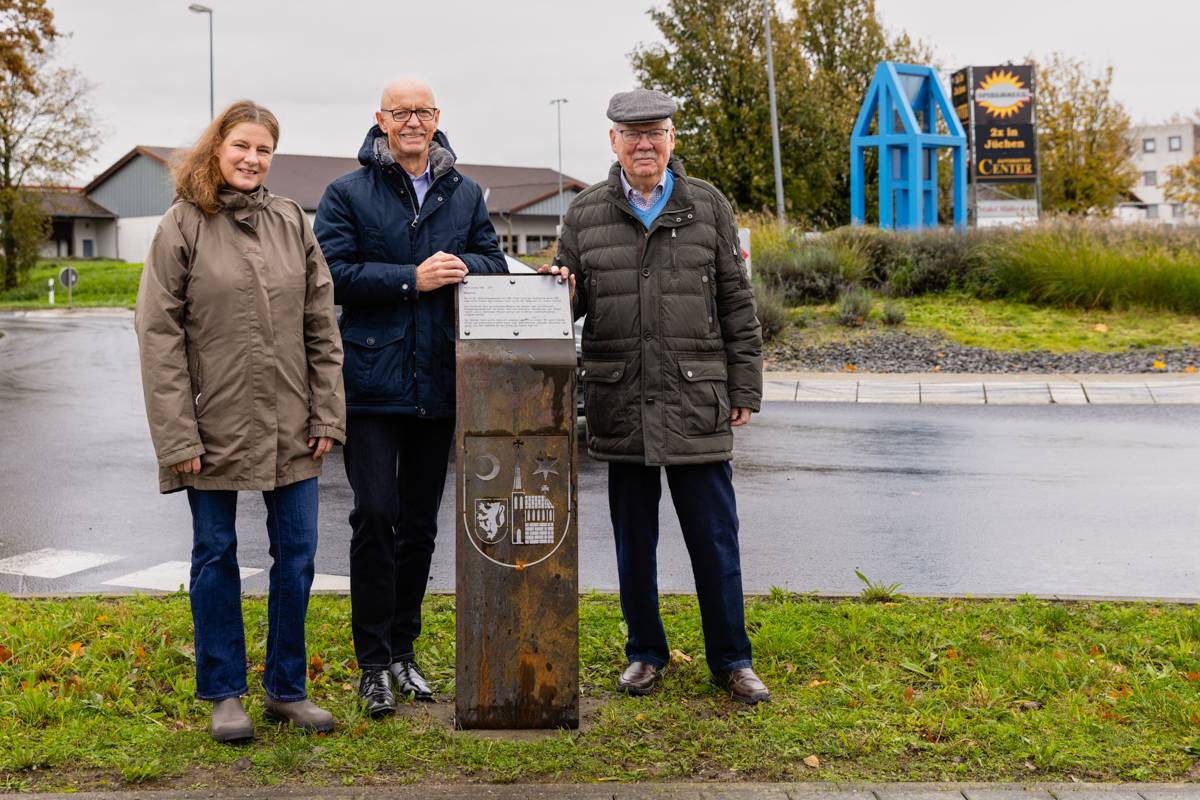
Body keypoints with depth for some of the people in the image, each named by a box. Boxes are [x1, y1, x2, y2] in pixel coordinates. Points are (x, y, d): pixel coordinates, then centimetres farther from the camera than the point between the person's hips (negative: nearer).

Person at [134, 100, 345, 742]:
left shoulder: (293, 223, 7)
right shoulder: (182, 227, -3)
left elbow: (321, 327, 8)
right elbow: (159, 335, -7)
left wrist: (327, 415, 1)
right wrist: (177, 436, -13)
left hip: (290, 427, 3)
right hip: (214, 426, -3)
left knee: (296, 555, 7)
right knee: (215, 556, 8)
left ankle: (287, 690, 22)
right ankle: (225, 695, 20)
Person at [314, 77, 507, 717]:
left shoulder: (465, 194, 13)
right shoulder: (347, 194, 1)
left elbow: (495, 262, 12)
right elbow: (334, 272, -10)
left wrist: (462, 269, -9)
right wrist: (412, 279, -17)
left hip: (438, 382, 4)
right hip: (372, 379, -4)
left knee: (419, 520, 11)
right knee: (375, 515, -8)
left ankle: (404, 650, 23)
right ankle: (373, 662, 2)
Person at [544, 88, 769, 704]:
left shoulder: (707, 206, 6)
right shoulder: (585, 214, 8)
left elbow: (736, 302, 6)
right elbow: (572, 303, 13)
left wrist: (744, 388, 2)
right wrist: (561, 289, -11)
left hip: (695, 402, -1)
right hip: (620, 404, 1)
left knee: (714, 538, 3)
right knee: (633, 539, 11)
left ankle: (730, 659, 17)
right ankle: (645, 652, 26)